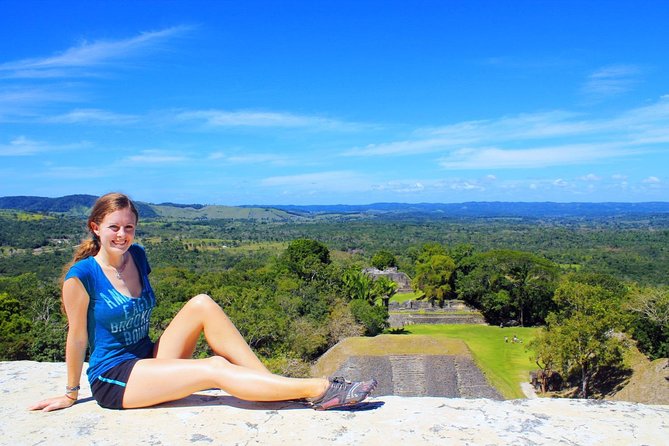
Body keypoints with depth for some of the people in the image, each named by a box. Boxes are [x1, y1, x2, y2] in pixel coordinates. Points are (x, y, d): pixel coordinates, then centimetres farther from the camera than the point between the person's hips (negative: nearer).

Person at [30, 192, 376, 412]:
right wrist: (71, 394, 3)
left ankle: (276, 384, -21)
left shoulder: (137, 256, 4)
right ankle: (319, 389, -29)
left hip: (147, 358, 6)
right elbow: (77, 337, -8)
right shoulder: (81, 275, -16)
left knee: (202, 304, -19)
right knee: (215, 370, -26)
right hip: (114, 379, -6)